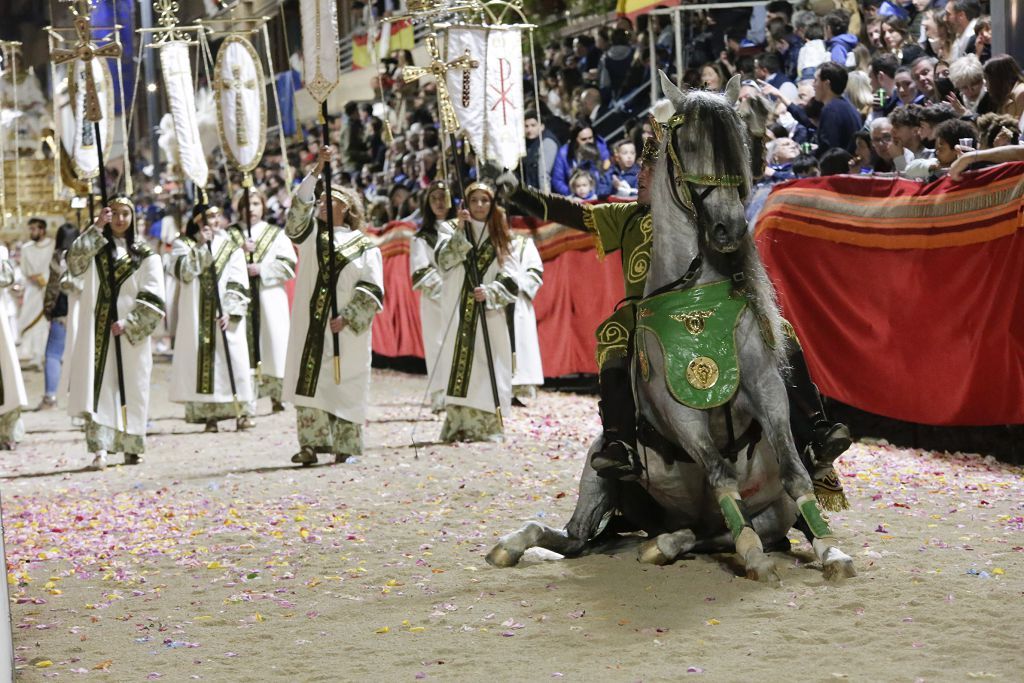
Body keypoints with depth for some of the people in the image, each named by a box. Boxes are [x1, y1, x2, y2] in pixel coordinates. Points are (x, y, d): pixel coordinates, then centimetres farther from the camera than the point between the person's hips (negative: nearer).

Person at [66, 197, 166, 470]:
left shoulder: (145, 255, 5)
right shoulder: (95, 247, 10)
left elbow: (153, 300, -2)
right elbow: (74, 260, -13)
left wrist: (128, 324, -12)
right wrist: (96, 228, -15)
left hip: (131, 335, 0)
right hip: (97, 331, 0)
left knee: (131, 388, 3)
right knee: (98, 386, -9)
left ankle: (132, 446, 15)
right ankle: (100, 448, -16)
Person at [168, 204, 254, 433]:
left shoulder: (230, 244, 8)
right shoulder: (183, 245, 6)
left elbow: (238, 282, 0)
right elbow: (184, 272, -13)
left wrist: (230, 312, -12)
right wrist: (202, 244, -14)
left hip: (225, 314, 0)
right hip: (195, 315, 0)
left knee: (232, 360, -4)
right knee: (201, 360, -4)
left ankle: (241, 411, 0)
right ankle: (208, 414, -3)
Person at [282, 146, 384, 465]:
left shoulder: (365, 247, 6)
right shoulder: (311, 234, 15)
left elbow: (372, 289, -2)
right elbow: (299, 206, -2)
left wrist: (347, 318, -14)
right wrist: (317, 170, -11)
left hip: (345, 331, -3)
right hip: (311, 324, 3)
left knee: (344, 385, -2)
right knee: (308, 381, -4)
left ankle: (345, 447, 4)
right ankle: (310, 444, -4)